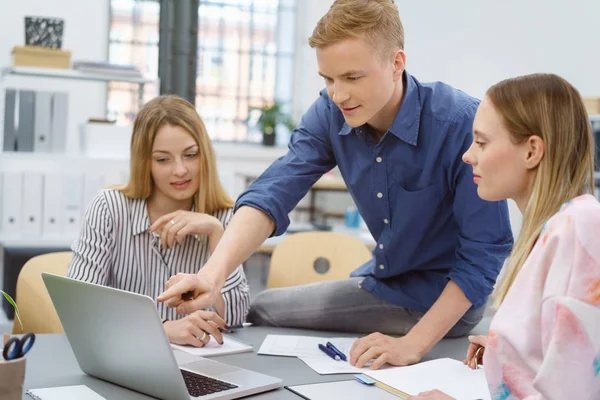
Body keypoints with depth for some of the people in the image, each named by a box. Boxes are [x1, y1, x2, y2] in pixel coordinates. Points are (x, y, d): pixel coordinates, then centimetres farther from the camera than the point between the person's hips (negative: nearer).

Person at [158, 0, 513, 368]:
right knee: (252, 312, 7)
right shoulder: (330, 114, -12)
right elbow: (273, 194, -22)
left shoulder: (464, 124, -29)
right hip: (380, 283, 6)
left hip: (448, 296, -6)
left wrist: (413, 344, -32)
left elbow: (485, 251, -26)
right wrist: (214, 272, -41)